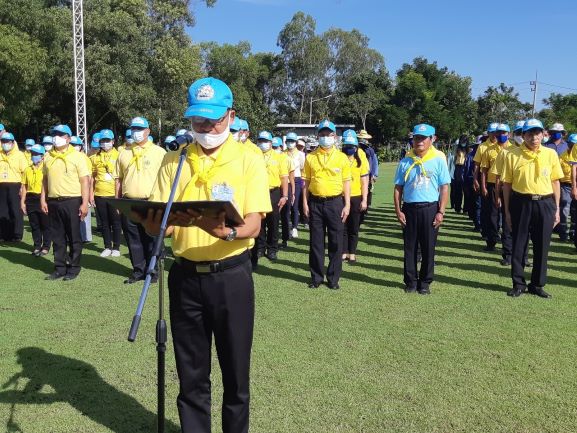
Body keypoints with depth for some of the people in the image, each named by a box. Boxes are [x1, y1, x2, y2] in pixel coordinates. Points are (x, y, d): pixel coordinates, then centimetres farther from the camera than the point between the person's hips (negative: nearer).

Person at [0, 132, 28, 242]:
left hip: (15, 186, -4)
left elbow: (25, 172, -5)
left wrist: (23, 186, -11)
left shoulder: (19, 155, 1)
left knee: (16, 212, -4)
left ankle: (17, 235, 1)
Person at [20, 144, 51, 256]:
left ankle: (46, 247, 13)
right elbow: (24, 187, 12)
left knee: (45, 225, 3)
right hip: (31, 199, 5)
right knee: (34, 225, 10)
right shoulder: (28, 170, 9)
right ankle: (37, 246, 20)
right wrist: (22, 202, 7)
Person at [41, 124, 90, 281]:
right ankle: (59, 268, 19)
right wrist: (43, 200, 8)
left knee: (74, 237, 3)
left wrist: (84, 203, -14)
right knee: (57, 238, 10)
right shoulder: (48, 157, 11)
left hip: (72, 201, -5)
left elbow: (85, 180, -7)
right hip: (53, 202, 5)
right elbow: (45, 179, 17)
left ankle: (73, 269, 12)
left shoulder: (77, 156, -3)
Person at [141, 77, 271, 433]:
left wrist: (227, 231, -33)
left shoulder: (249, 160, -3)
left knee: (236, 371, 9)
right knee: (191, 373, 13)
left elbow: (254, 225, -11)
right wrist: (172, 219, -23)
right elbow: (155, 225, 1)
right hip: (185, 276, 2)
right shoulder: (174, 161, 5)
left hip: (231, 276, -2)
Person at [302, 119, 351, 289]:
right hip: (315, 203, 1)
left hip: (335, 203, -1)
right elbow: (306, 182, 7)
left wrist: (347, 205, -4)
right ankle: (316, 277, 18)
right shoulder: (310, 157, 5)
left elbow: (346, 183, 3)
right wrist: (305, 203, 0)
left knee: (336, 242, 4)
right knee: (316, 242, 7)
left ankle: (333, 278, 16)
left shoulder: (342, 158, 2)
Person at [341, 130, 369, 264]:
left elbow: (364, 181, 0)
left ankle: (352, 254, 19)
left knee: (354, 228, 8)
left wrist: (364, 199, -4)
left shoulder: (361, 159, -2)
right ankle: (344, 252, 20)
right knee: (343, 227, 8)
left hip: (356, 197, 0)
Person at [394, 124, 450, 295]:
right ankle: (410, 281, 20)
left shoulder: (438, 160, -1)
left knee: (428, 248, 6)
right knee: (409, 247, 8)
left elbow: (444, 188, -1)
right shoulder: (405, 161, 4)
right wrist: (398, 210, 0)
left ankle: (425, 282, 18)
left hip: (430, 209, -1)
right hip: (409, 209, 2)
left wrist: (441, 212, -7)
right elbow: (398, 188, 7)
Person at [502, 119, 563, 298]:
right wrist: (507, 210, 0)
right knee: (518, 245, 6)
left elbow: (555, 182, 7)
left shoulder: (551, 154, 3)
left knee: (542, 246, 8)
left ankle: (537, 284, 23)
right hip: (521, 203, -1)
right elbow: (507, 183, 1)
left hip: (545, 204, 2)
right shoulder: (513, 154, -2)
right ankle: (519, 283, 20)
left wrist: (557, 209, 4)